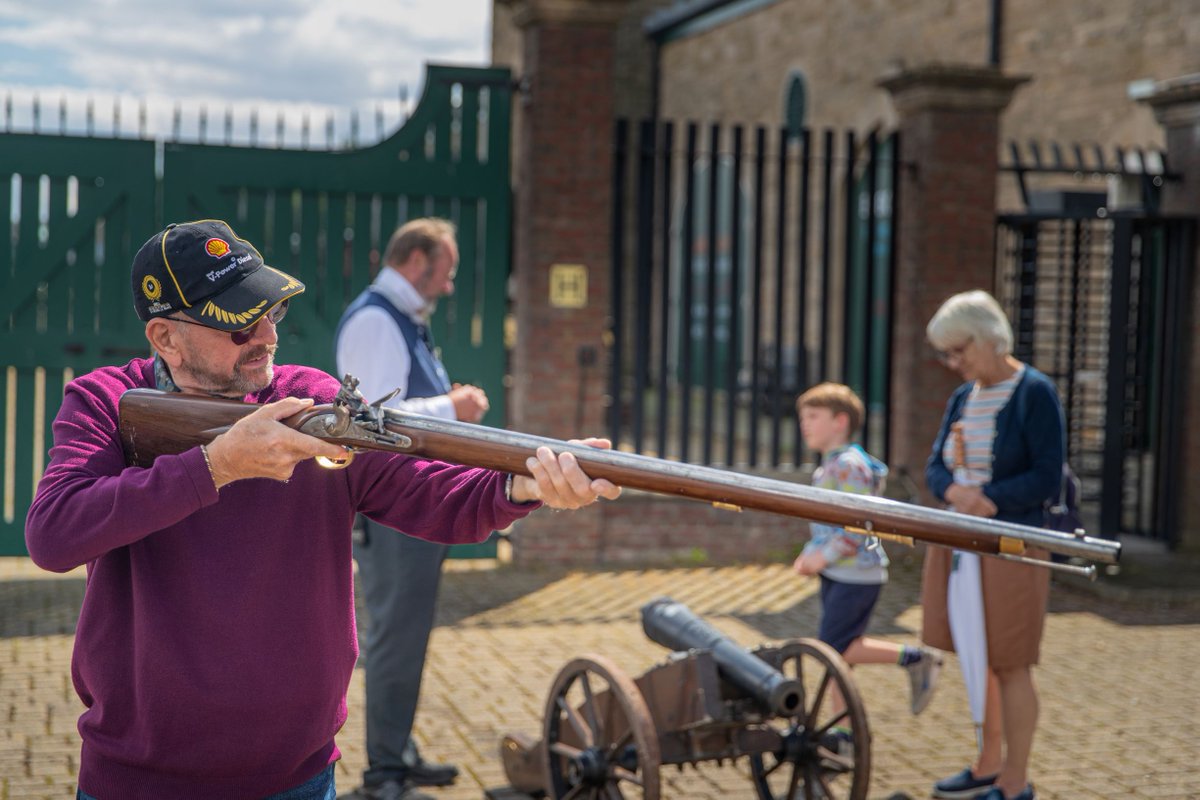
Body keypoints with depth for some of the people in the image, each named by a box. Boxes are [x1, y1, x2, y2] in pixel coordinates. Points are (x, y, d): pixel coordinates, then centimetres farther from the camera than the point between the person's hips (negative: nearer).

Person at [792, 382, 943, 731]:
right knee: (834, 651, 10)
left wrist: (823, 557, -20)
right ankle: (844, 727, 16)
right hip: (837, 573, 10)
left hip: (857, 574, -10)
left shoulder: (849, 464, -16)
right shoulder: (828, 464, 15)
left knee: (834, 648, -11)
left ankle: (914, 658, 0)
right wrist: (810, 554, 9)